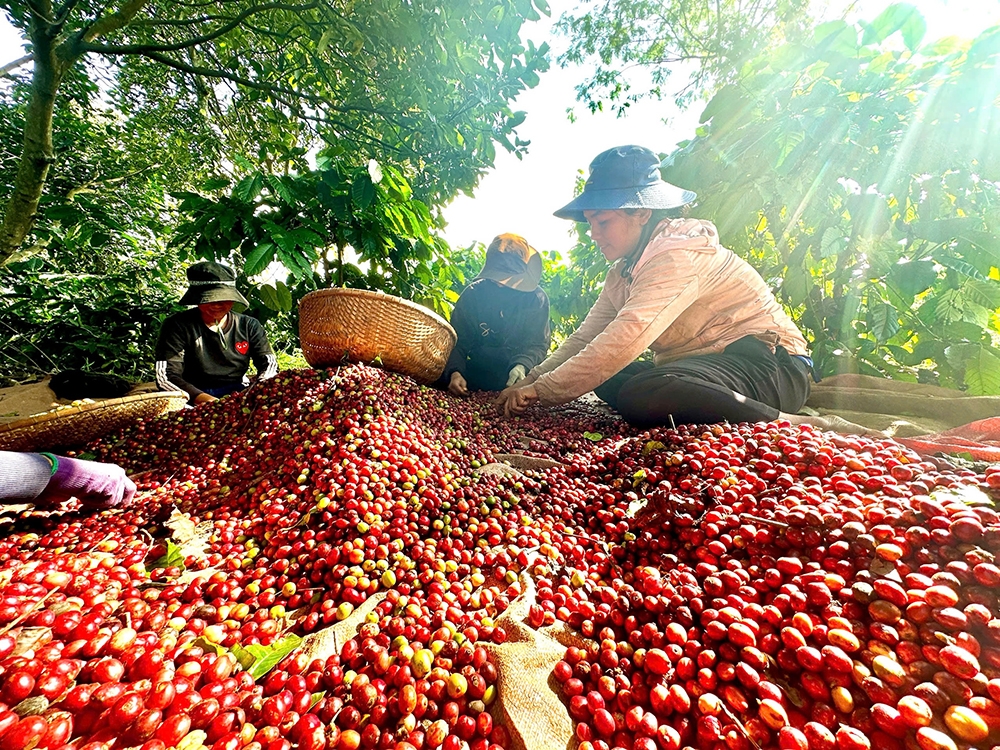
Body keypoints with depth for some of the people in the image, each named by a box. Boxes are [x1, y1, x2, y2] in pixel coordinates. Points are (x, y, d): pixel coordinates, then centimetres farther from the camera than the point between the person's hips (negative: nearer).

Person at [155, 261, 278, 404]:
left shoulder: (249, 326, 9)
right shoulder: (177, 325, 1)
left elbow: (269, 363, 2)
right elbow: (165, 376, -8)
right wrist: (202, 398, -27)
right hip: (193, 400, -1)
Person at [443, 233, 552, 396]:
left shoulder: (537, 299, -4)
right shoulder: (474, 293, -2)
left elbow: (538, 344, -10)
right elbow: (457, 342, -8)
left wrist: (522, 366, -33)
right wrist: (454, 372, -28)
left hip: (519, 374, 0)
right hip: (477, 372, 1)